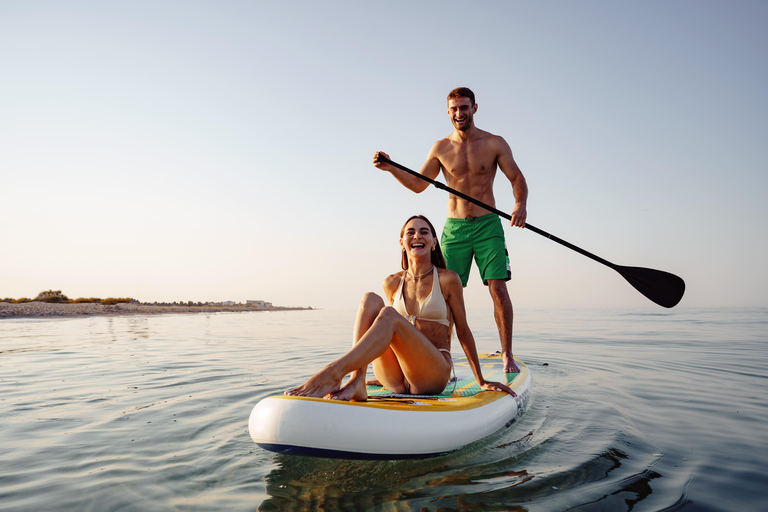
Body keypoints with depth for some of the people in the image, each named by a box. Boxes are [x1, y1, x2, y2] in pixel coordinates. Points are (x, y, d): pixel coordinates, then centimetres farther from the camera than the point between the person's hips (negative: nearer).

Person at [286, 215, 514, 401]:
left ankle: (331, 375, -45)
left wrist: (482, 382, 9)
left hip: (434, 375, -3)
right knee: (371, 299, -19)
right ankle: (355, 381, -37)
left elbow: (463, 331, 5)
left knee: (388, 315, -29)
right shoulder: (392, 283, 11)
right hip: (396, 380, 4)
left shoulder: (448, 279, 0)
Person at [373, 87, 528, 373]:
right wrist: (391, 168, -6)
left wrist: (521, 204, -20)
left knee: (498, 288, -8)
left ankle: (507, 355, 4)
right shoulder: (441, 148, 7)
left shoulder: (494, 143, 2)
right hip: (454, 228, 2)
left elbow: (517, 178, 1)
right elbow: (418, 184, 10)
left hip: (488, 225, -1)